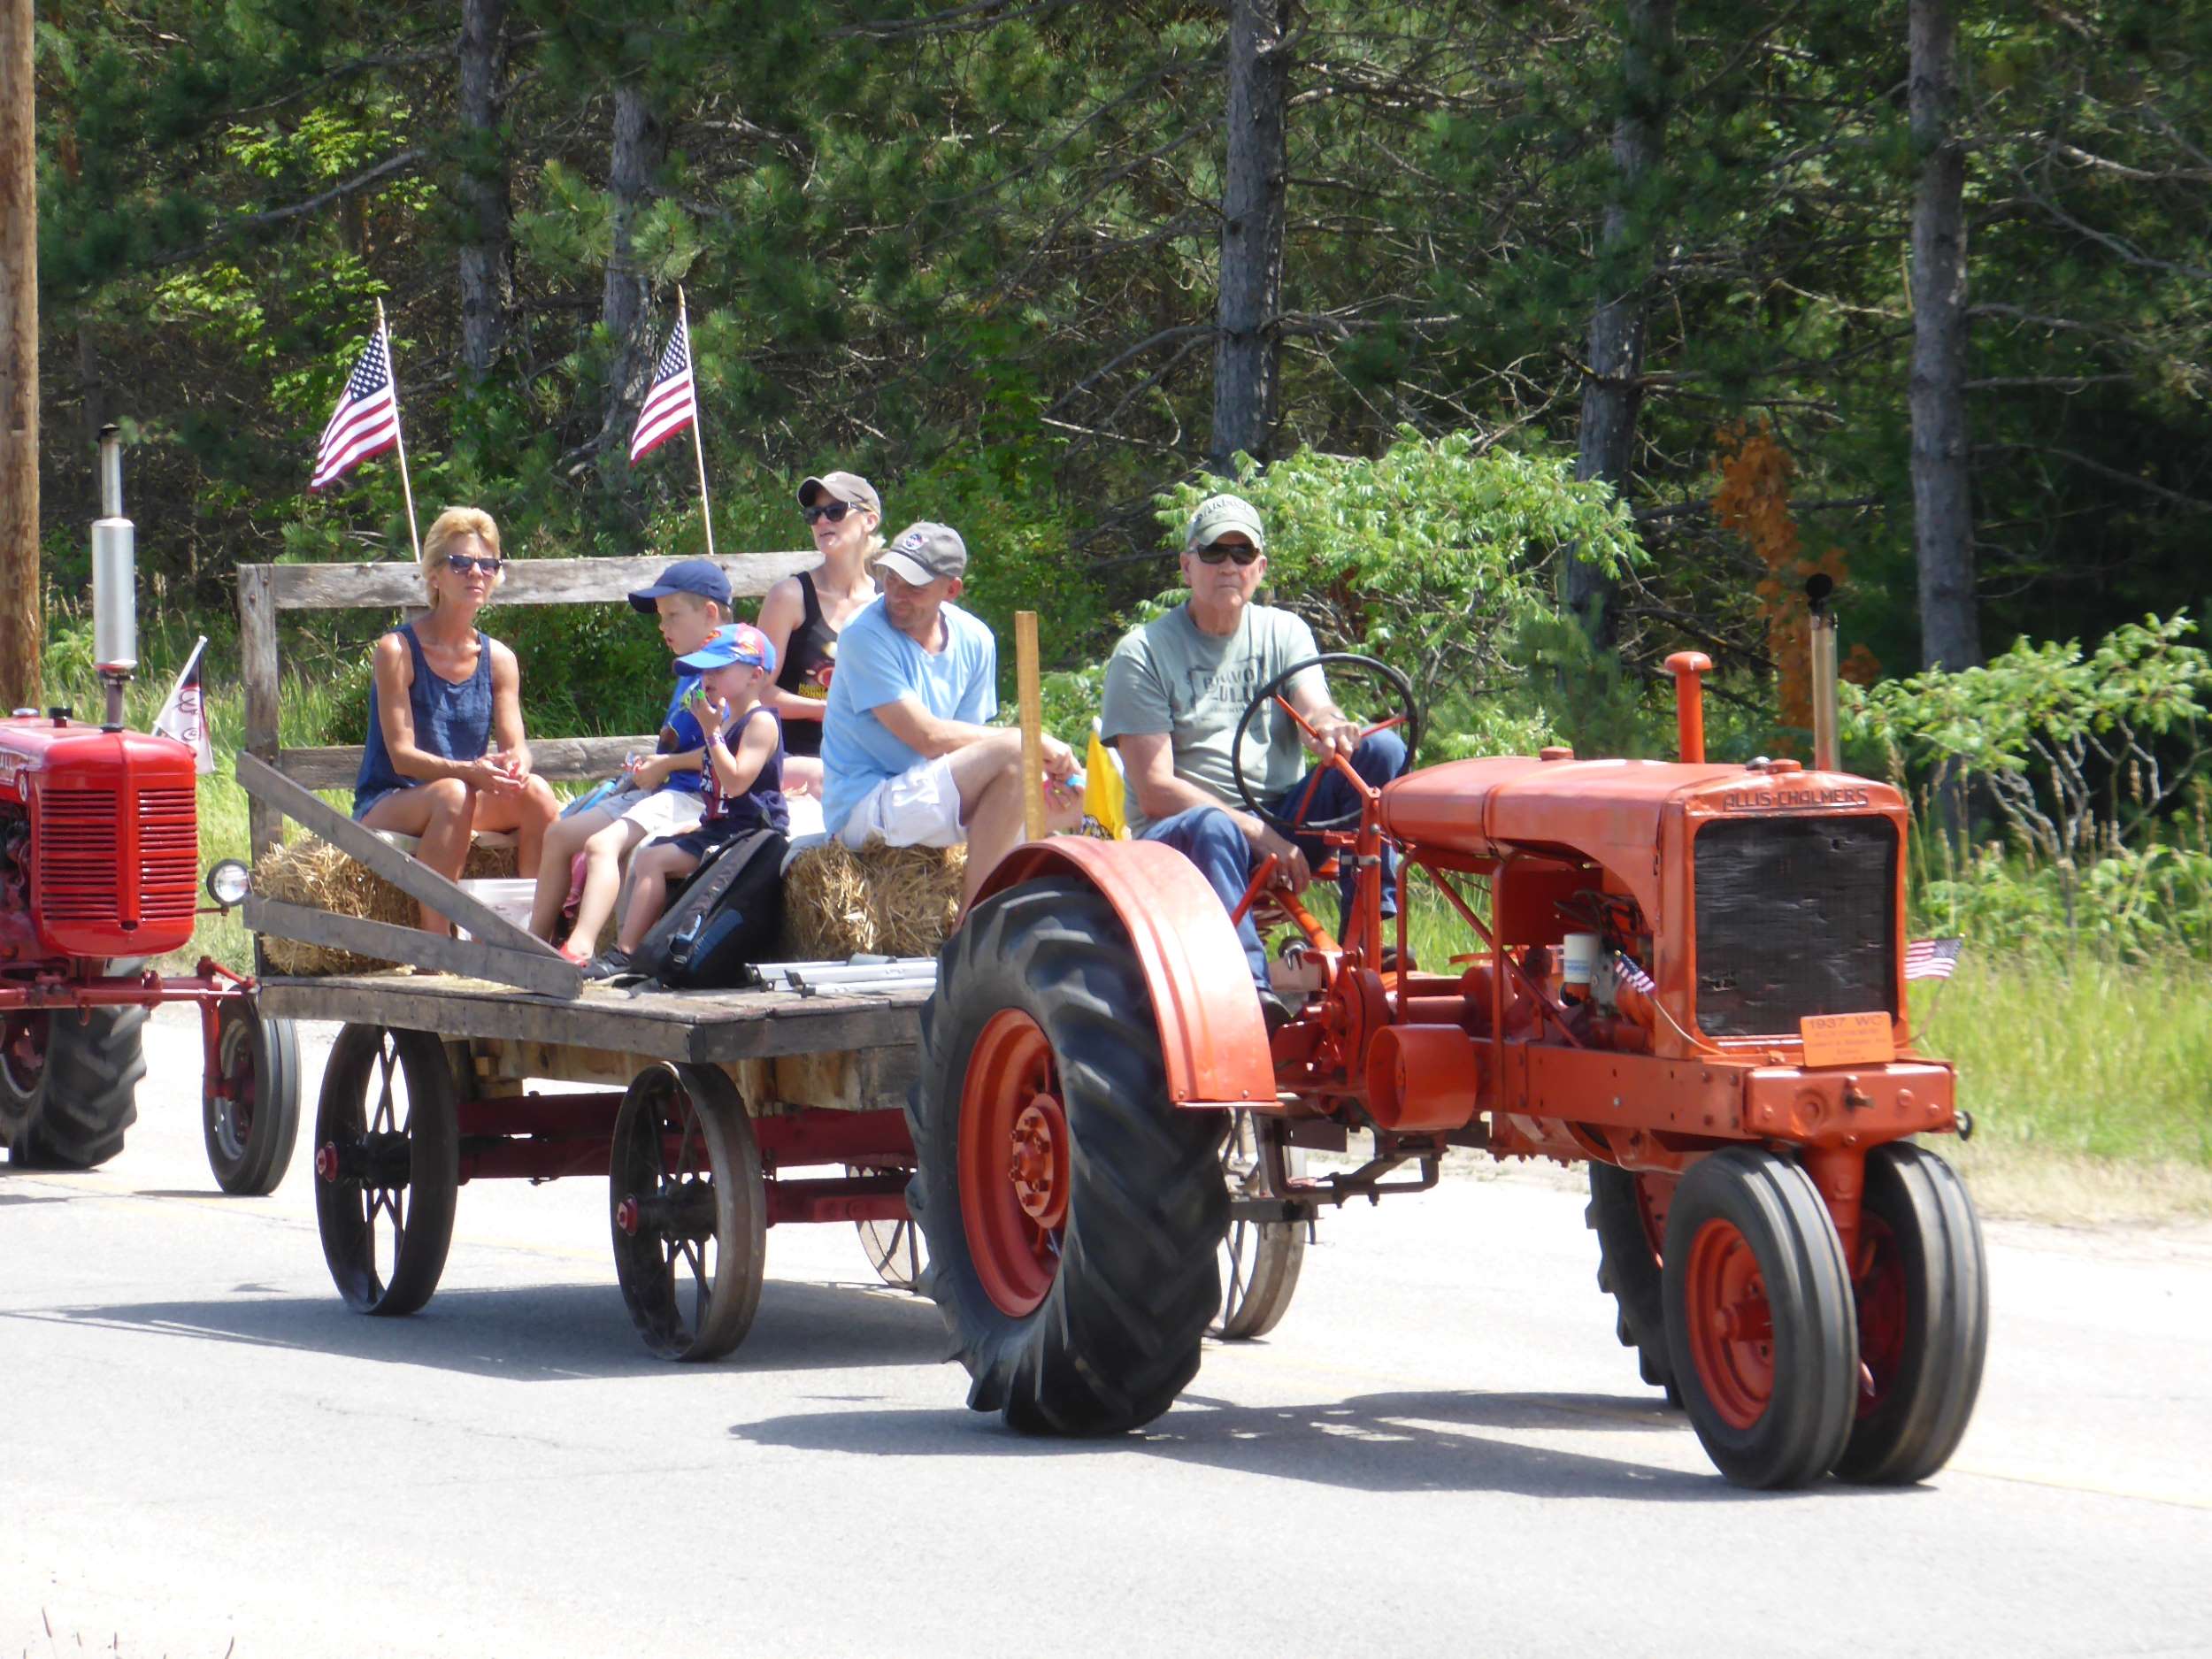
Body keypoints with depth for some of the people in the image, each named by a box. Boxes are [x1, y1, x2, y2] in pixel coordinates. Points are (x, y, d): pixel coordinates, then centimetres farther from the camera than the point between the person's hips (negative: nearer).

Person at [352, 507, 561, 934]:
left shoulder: (498, 659, 6)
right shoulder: (397, 651, -10)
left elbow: (515, 745, -1)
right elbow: (402, 755, -16)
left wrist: (514, 764, -27)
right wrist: (469, 770, -33)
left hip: (471, 796, 5)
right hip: (388, 806, -5)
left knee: (535, 791, -23)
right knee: (453, 794, -36)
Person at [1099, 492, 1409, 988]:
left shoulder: (1283, 633, 12)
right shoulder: (1142, 654, -2)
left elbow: (1313, 708, -8)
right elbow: (1154, 790, -11)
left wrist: (1329, 725, -35)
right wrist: (1256, 833, -22)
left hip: (1283, 821, 5)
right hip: (1178, 832, -5)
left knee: (1381, 749, -16)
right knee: (1214, 830, -40)